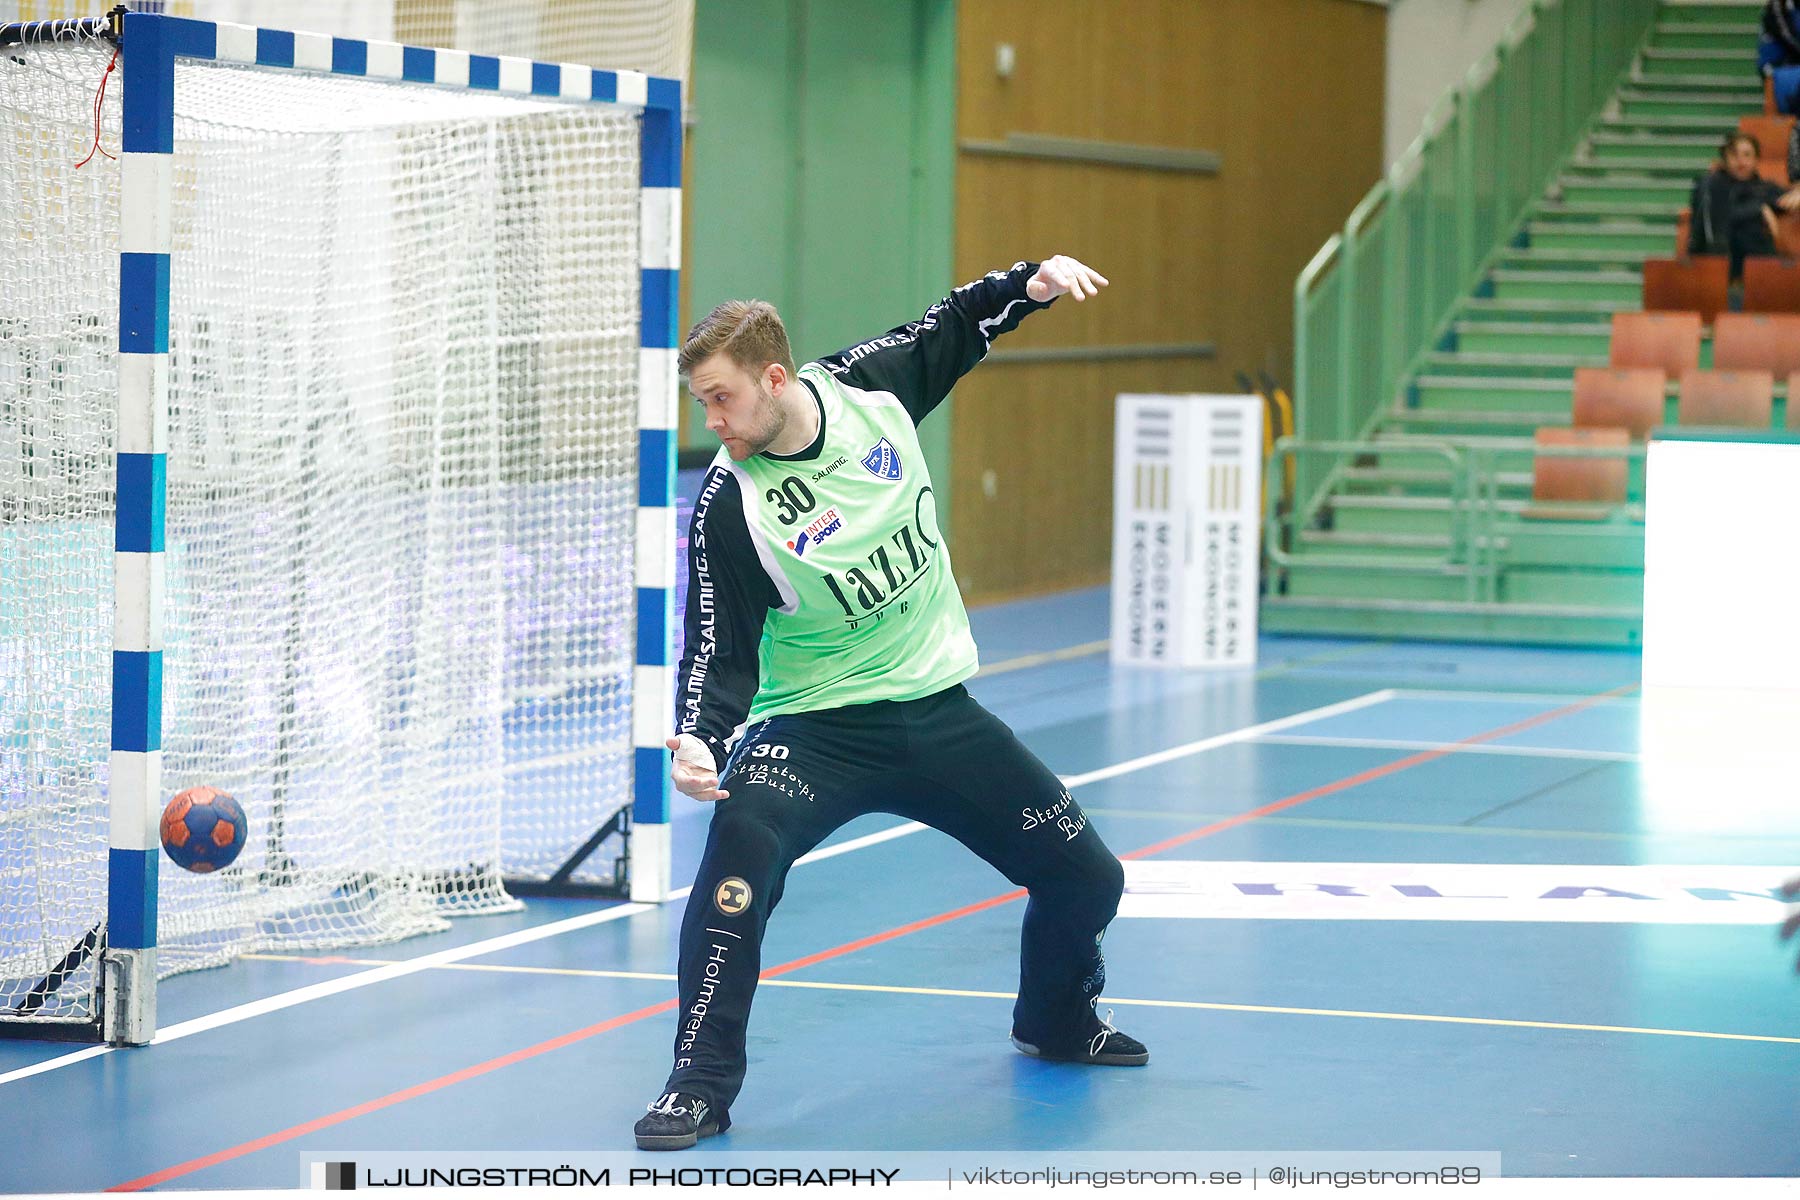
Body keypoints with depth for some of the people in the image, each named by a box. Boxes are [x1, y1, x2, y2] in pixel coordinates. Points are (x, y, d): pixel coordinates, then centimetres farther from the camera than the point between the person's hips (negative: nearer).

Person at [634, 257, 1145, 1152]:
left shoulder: (866, 388, -9)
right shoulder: (728, 508, -18)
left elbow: (952, 331, 12)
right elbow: (720, 652, -16)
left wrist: (1030, 282, 0)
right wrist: (698, 741, -33)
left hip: (939, 712, 4)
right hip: (817, 725, -4)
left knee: (1086, 878, 7)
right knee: (741, 846, -34)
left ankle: (1058, 1022, 40)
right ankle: (701, 1085, -22)